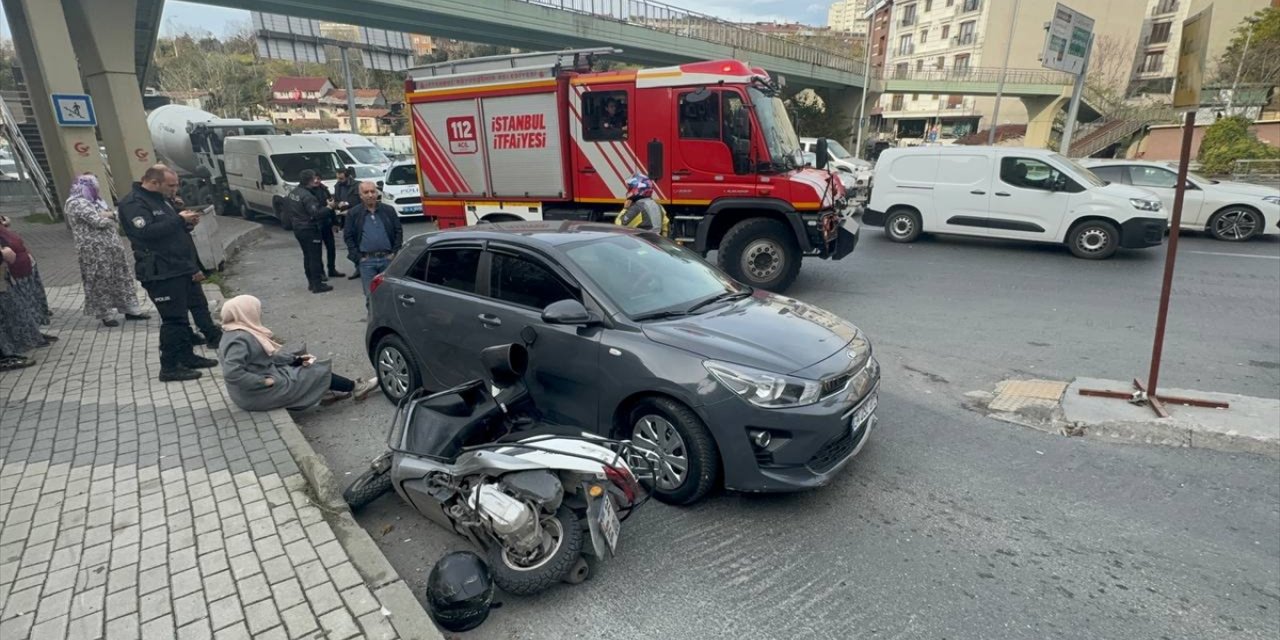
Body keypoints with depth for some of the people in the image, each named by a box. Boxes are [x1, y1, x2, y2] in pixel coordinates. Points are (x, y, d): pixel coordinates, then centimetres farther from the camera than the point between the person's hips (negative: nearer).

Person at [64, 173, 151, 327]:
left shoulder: (95, 201, 15)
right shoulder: (77, 203, -12)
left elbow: (115, 216, 11)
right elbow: (97, 221, -20)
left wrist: (109, 214, -11)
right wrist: (111, 218, -1)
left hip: (111, 246, 8)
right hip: (95, 250, -8)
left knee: (122, 276, 10)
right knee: (101, 282, 0)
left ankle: (130, 309, 17)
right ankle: (107, 314, 10)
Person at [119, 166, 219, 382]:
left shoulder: (159, 199, 16)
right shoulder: (132, 203, -13)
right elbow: (147, 232, -28)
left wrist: (186, 221, 3)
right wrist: (179, 220, -22)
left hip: (181, 267, 10)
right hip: (161, 273, -10)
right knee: (174, 319, -7)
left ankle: (187, 357, 26)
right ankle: (170, 368, 3)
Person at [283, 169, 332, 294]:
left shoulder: (293, 193, 8)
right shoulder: (307, 196, -21)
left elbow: (287, 210, 18)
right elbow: (316, 213, -27)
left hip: (298, 229, 9)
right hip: (309, 230, -9)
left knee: (307, 256, 17)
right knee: (315, 257, -3)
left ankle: (311, 282, 24)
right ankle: (317, 285, -1)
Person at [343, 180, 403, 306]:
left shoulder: (388, 210, 5)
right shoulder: (353, 214, 3)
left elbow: (398, 231, 7)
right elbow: (348, 236, 4)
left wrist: (395, 252, -2)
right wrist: (357, 257, -4)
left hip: (388, 258, 1)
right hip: (367, 261, -1)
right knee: (371, 295, 2)